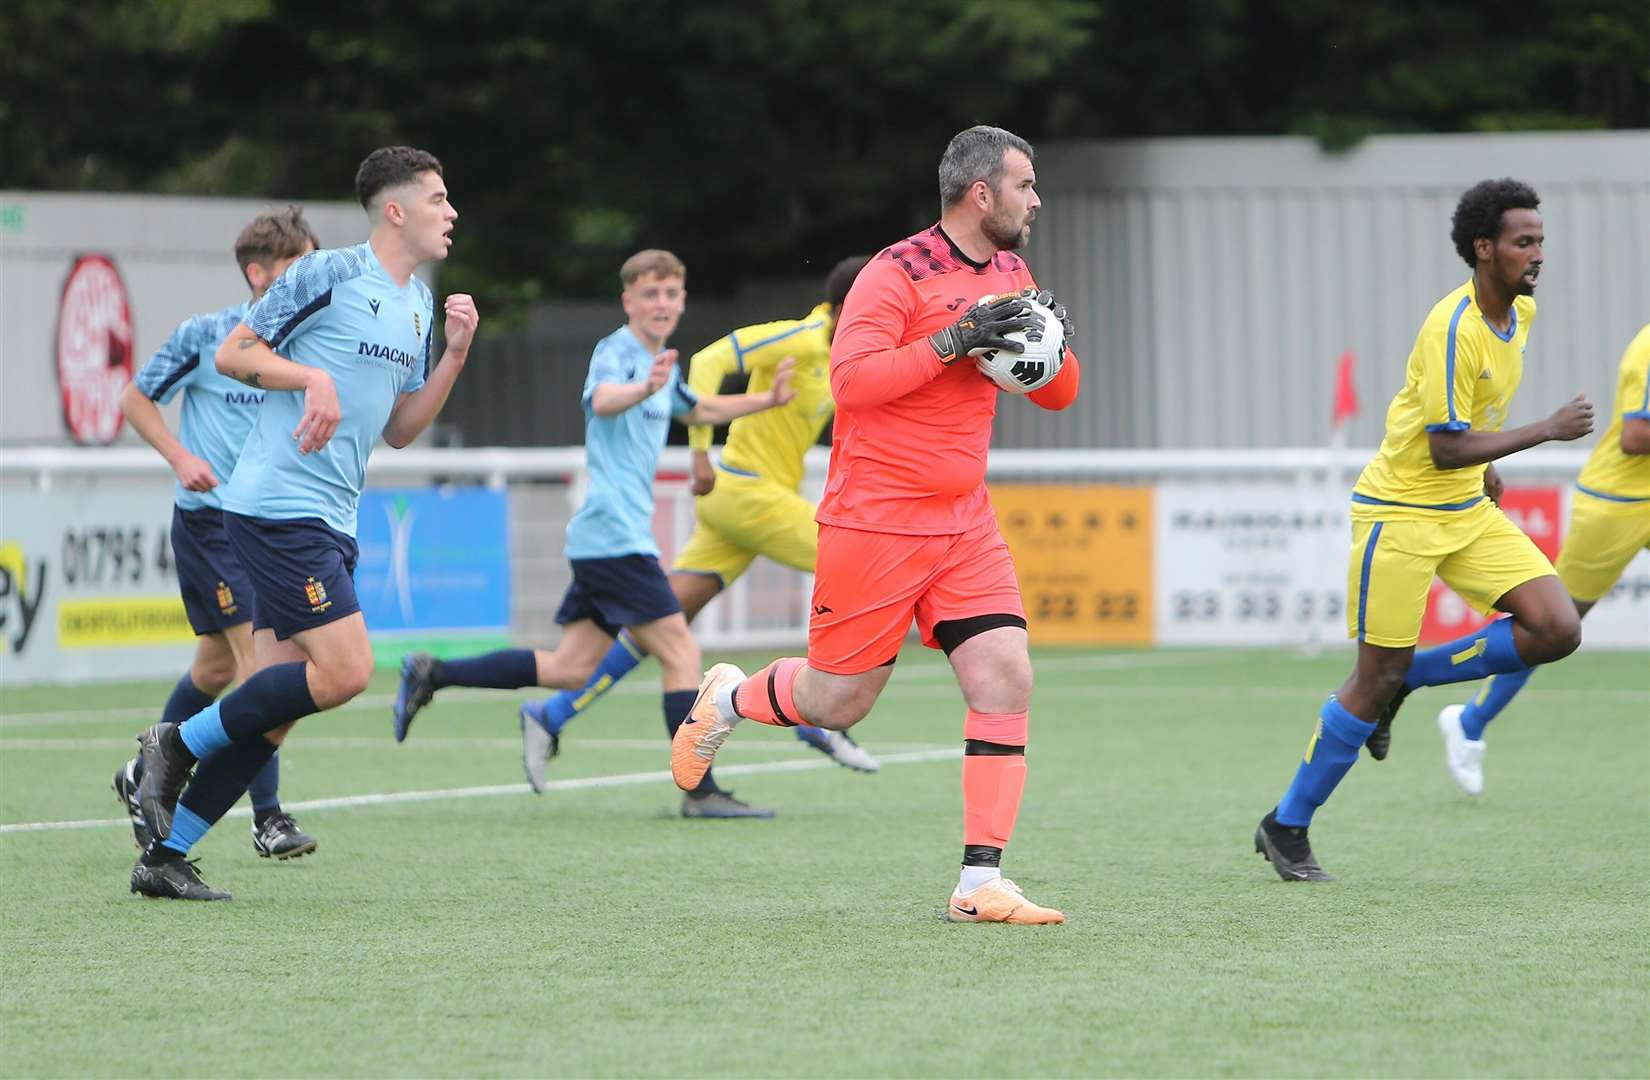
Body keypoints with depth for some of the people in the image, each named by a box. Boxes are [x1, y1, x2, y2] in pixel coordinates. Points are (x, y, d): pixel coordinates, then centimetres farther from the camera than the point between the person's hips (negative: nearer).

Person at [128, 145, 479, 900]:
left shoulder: (418, 305, 17)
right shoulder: (329, 273, -7)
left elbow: (398, 430, 21)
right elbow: (232, 354, -6)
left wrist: (453, 356, 8)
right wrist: (313, 377, -20)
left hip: (329, 524, 9)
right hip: (277, 505, -9)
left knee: (273, 714, 4)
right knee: (345, 670, -18)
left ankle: (165, 858, 9)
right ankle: (179, 743, -3)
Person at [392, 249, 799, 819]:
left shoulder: (663, 364, 18)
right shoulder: (616, 351, -11)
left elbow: (697, 409, 40)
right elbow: (602, 400, -35)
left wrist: (766, 400, 35)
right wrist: (645, 388, -55)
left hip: (600, 539, 10)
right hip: (615, 536, -10)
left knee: (571, 669, 9)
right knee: (680, 650, -9)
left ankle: (432, 674, 13)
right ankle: (701, 791, -8)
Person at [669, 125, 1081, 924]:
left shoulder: (1008, 276, 10)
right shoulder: (897, 275, -13)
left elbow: (1058, 395, 16)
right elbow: (850, 379, -23)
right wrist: (952, 340, -28)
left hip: (964, 527, 6)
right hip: (873, 525, -6)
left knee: (1005, 678, -10)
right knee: (838, 701, 2)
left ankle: (980, 884, -8)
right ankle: (729, 697, 36)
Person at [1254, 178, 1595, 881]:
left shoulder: (1522, 311, 4)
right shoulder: (1453, 327, -23)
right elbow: (1446, 449, -25)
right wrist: (1547, 431, -25)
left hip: (1468, 509, 8)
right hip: (1401, 512, -8)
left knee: (1556, 630, -9)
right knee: (1377, 677, -6)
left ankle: (1406, 680, 10)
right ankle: (1286, 828, 10)